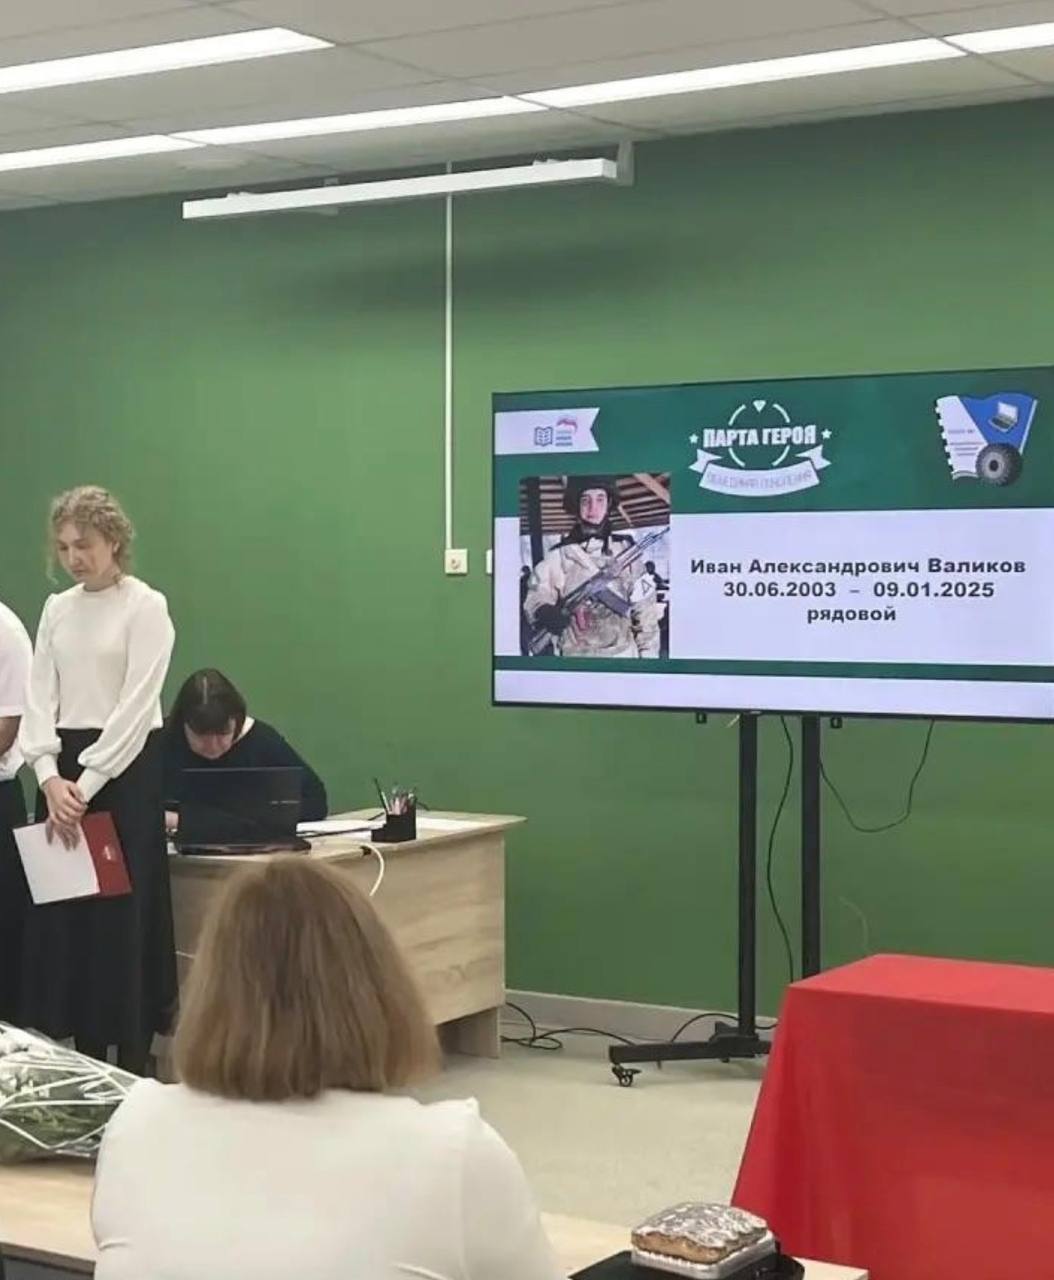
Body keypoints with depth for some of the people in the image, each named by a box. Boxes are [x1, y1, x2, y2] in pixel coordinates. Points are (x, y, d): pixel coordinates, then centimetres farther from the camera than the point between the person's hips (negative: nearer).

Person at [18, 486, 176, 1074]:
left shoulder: (146, 606, -7)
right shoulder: (57, 609, 11)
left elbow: (136, 704, -13)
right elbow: (40, 698, 5)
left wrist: (86, 786, -17)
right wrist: (50, 778, -10)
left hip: (126, 768, -6)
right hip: (62, 769, 6)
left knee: (122, 913, -4)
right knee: (62, 913, 6)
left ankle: (133, 1061, 3)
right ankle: (82, 1059, 15)